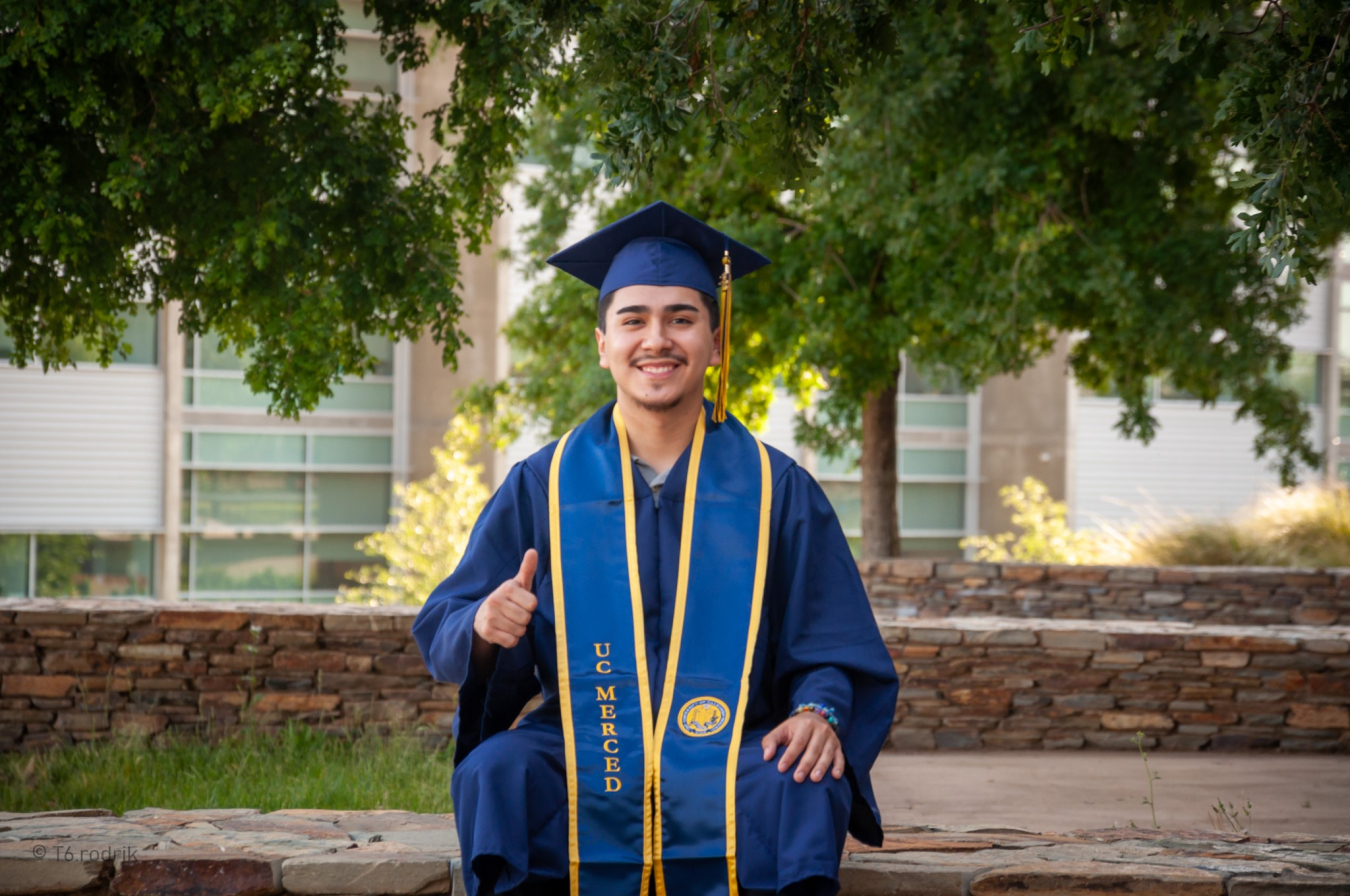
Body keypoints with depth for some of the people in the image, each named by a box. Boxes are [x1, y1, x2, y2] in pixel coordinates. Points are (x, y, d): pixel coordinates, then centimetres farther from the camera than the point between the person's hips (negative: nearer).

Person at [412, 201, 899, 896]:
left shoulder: (776, 491, 9)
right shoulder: (542, 487, 10)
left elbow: (833, 653, 9)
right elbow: (444, 639, 9)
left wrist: (818, 712, -14)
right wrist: (484, 628, -16)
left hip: (734, 761, 0)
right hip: (579, 754, 1)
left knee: (803, 792, -32)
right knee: (494, 773, -31)